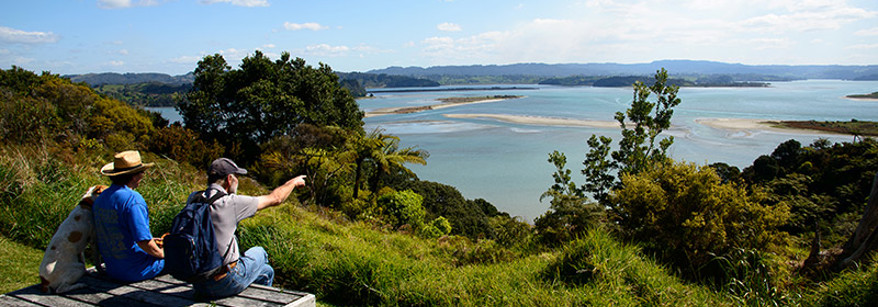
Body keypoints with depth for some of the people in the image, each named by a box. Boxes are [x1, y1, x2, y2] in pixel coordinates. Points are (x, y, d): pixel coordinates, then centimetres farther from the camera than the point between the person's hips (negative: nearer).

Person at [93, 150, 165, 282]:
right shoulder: (133, 199, -23)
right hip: (137, 271, -8)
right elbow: (143, 242, -26)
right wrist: (161, 253, -6)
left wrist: (149, 240, 19)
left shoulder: (100, 198, 5)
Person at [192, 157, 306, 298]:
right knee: (259, 253, 25)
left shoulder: (193, 199, -1)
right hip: (225, 285, -6)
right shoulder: (230, 203, -17)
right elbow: (274, 199, -5)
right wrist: (294, 182, 13)